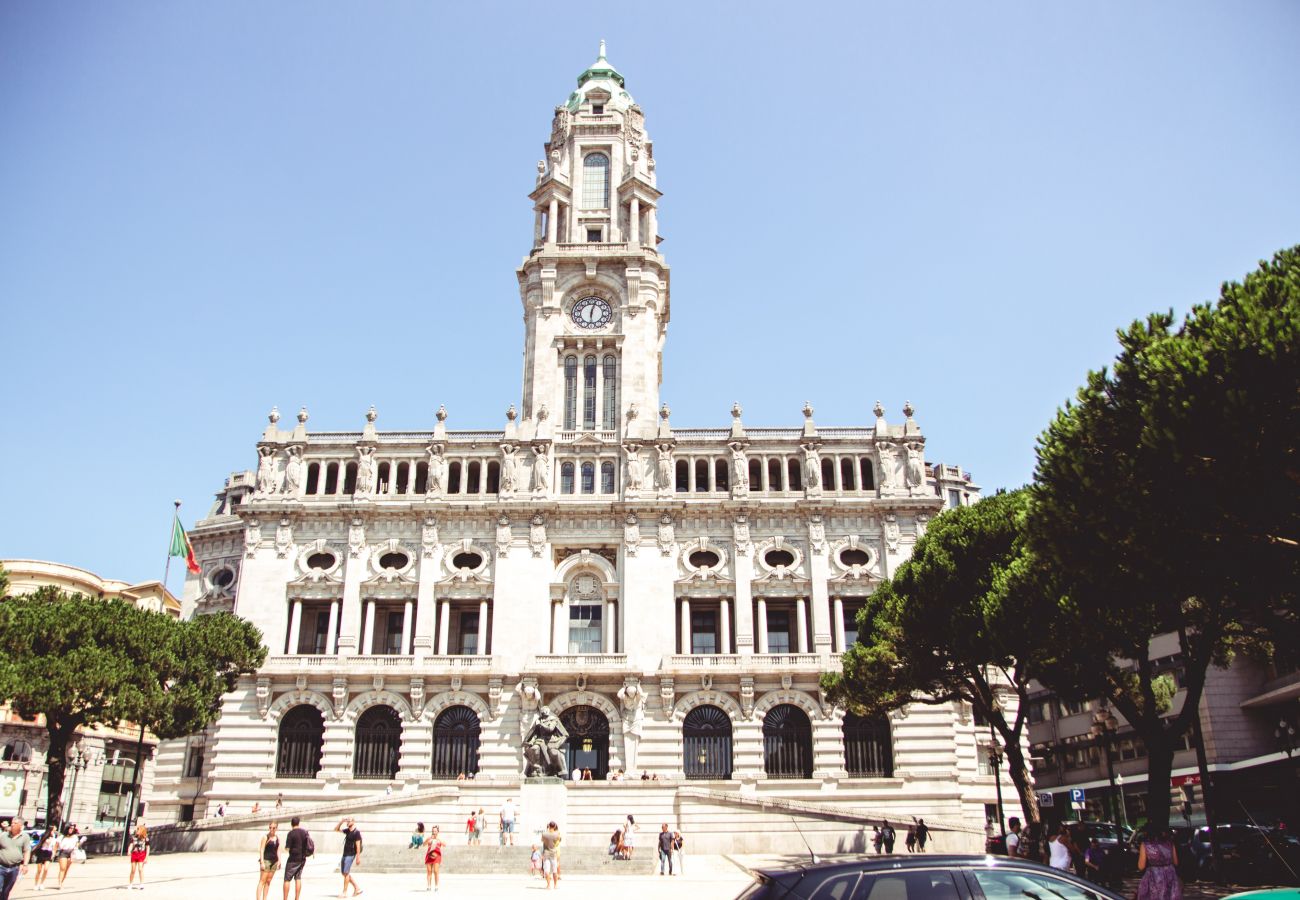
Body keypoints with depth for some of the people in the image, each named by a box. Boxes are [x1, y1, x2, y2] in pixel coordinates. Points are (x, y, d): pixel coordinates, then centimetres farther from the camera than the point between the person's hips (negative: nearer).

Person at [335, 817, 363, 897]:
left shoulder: (356, 832, -12)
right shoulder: (347, 831, 11)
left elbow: (358, 845, -16)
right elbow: (336, 829, 19)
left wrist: (358, 857, -18)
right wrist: (341, 821, 4)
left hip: (351, 855, -9)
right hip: (345, 854, 9)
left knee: (346, 873, -8)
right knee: (343, 873, 11)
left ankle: (344, 892, -1)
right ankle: (357, 888, 18)